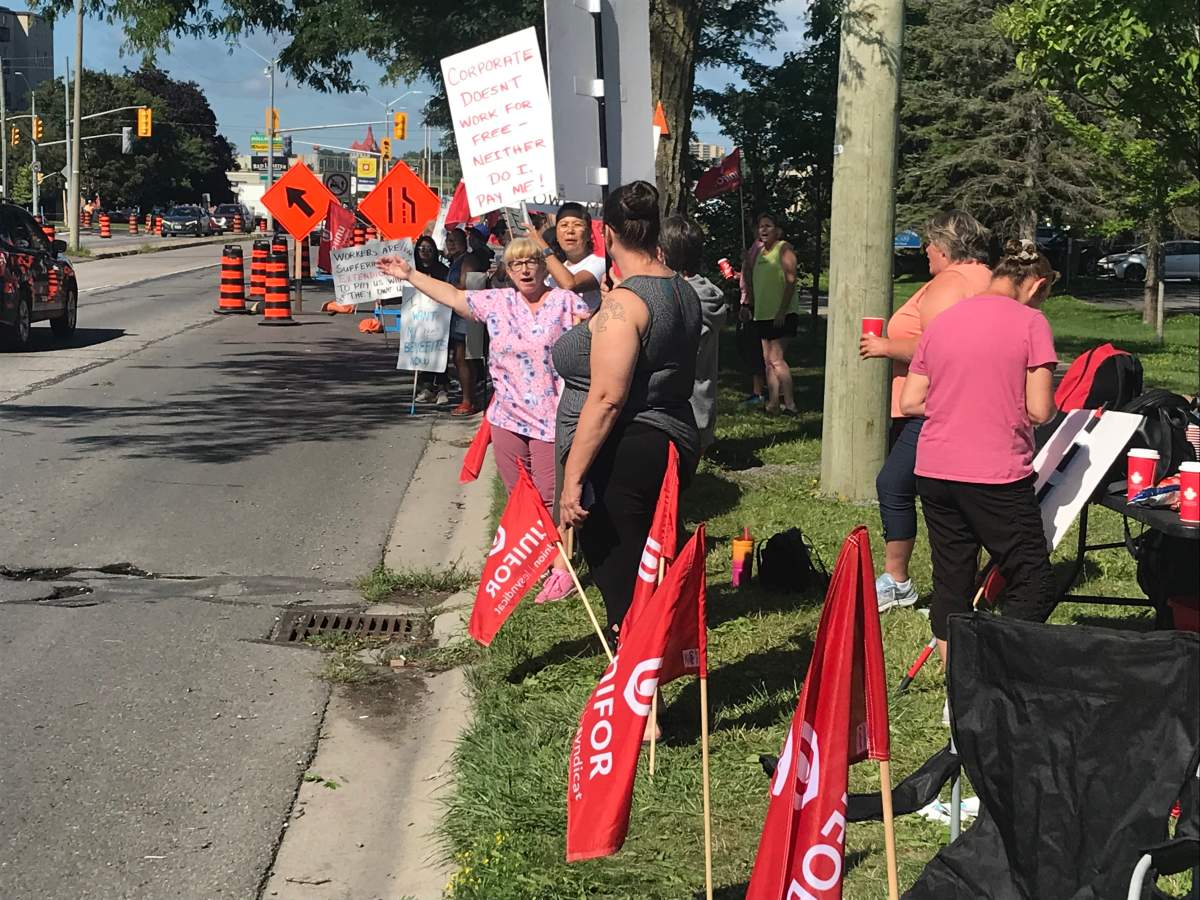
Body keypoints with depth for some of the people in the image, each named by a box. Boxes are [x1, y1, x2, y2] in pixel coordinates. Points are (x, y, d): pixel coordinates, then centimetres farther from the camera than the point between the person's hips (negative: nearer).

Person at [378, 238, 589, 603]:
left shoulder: (567, 302, -5)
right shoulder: (497, 302, 9)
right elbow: (452, 295, 15)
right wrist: (409, 274, 14)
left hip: (552, 418, -5)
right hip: (507, 417, 5)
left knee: (550, 495, -5)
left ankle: (562, 570, 1)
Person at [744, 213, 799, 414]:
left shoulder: (784, 248, -6)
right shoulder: (760, 252, 17)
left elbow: (791, 280, -14)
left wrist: (782, 311, -19)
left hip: (781, 315, -8)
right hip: (763, 315, 8)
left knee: (776, 359, -15)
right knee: (768, 361, 8)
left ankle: (789, 403, -12)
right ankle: (773, 403, 11)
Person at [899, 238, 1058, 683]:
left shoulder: (941, 321, 11)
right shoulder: (1030, 322, -5)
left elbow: (909, 403, 10)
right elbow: (1039, 410, -9)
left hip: (934, 472, 6)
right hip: (997, 477, -6)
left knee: (951, 583, 12)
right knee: (1033, 585, 5)